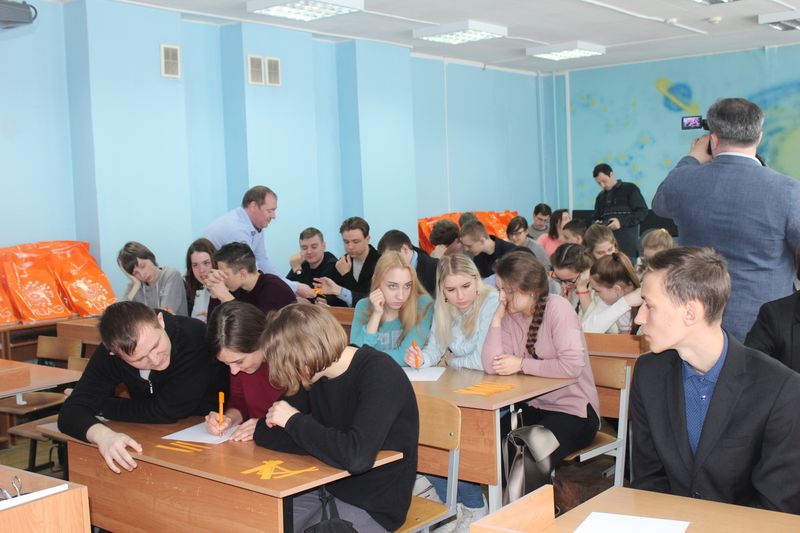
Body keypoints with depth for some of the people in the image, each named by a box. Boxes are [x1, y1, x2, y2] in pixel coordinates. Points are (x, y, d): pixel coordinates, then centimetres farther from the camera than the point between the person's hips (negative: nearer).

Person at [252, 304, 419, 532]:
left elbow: (357, 456, -34)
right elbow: (266, 433, -1)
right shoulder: (314, 374, 0)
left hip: (372, 505, -6)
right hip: (324, 488, 7)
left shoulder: (380, 374, -22)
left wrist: (294, 421, -21)